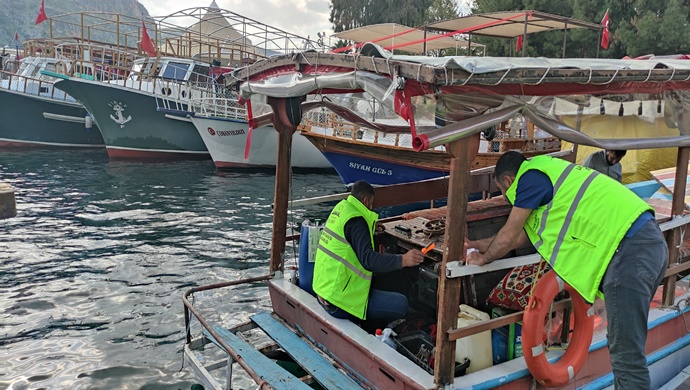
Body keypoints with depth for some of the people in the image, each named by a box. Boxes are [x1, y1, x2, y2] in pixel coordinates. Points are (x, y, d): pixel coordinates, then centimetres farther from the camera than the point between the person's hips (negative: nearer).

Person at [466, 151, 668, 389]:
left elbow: (508, 237, 3)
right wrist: (484, 244, 39)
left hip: (629, 250, -10)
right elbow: (523, 235, 32)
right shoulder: (548, 173, 25)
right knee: (628, 347, 19)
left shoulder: (530, 177, -3)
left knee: (626, 354, -4)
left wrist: (483, 258, 21)